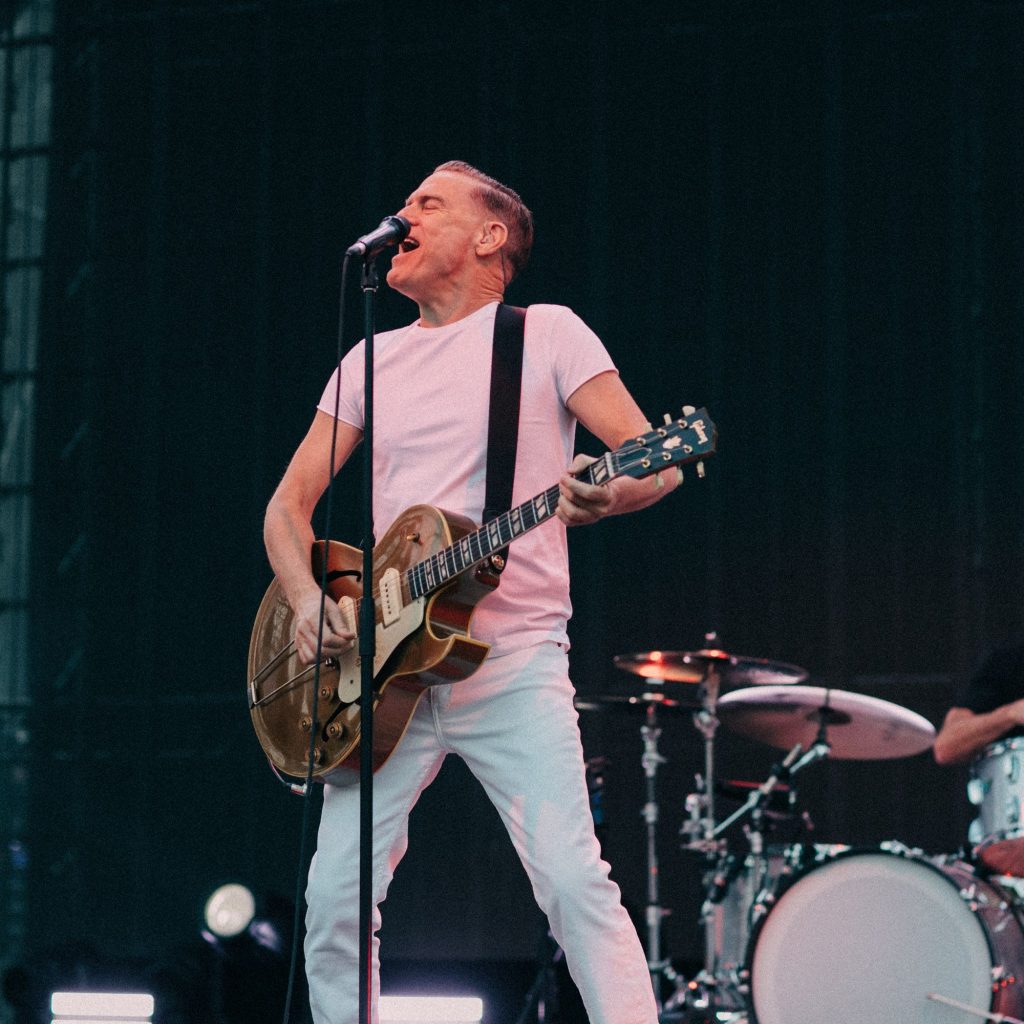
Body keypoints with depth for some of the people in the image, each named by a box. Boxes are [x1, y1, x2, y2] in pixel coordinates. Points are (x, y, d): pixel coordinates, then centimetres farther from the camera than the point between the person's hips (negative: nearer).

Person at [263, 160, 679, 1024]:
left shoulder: (546, 333, 4)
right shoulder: (373, 360, 17)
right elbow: (290, 501, 16)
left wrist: (606, 495, -27)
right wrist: (308, 600, -4)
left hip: (514, 660, -4)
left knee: (572, 878, -17)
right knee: (336, 895, -2)